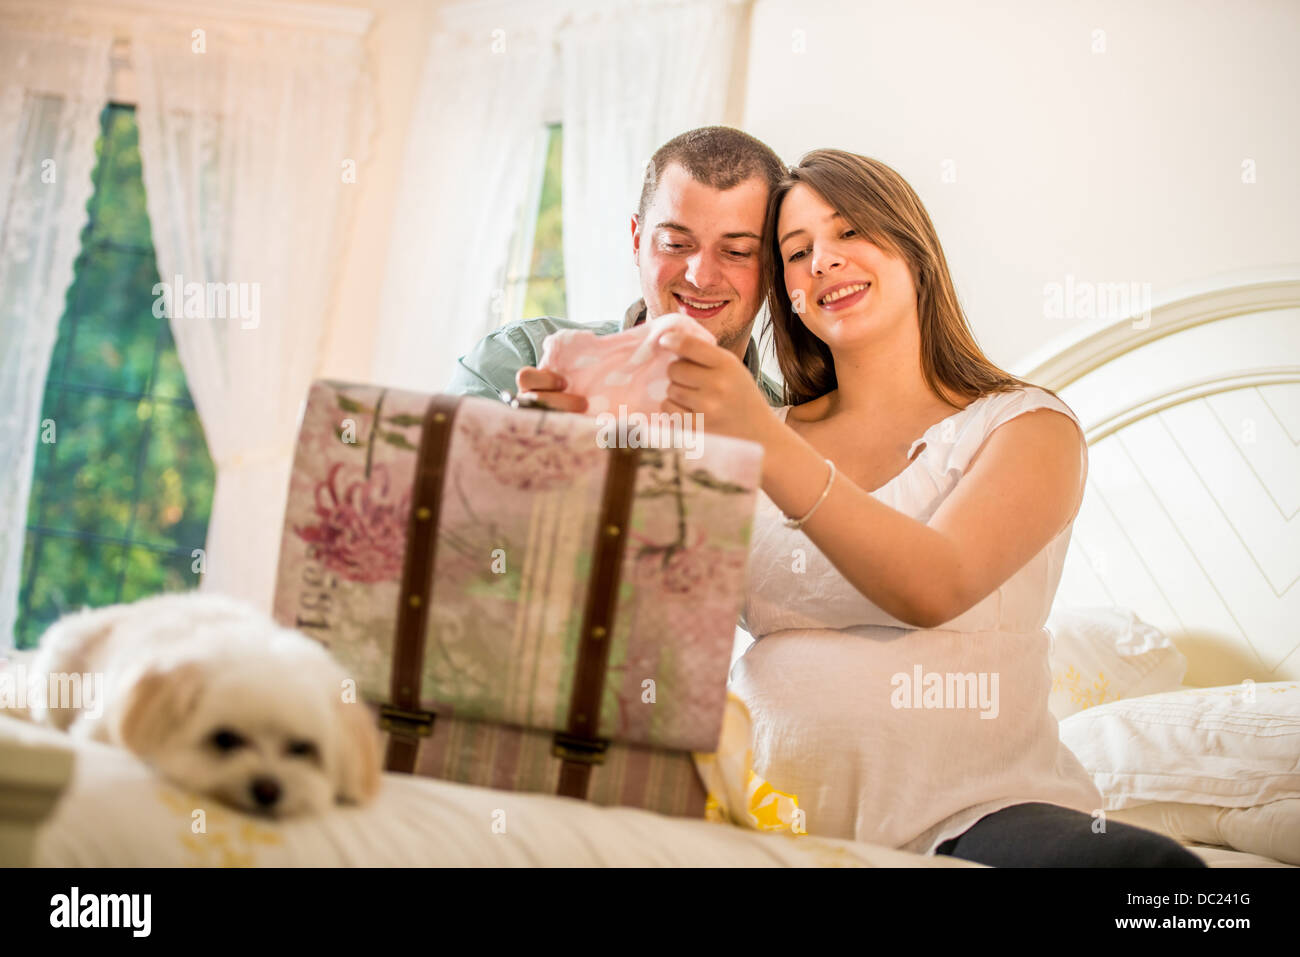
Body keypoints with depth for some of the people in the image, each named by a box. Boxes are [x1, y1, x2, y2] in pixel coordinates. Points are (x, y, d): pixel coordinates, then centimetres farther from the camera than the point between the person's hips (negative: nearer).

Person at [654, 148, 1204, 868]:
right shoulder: (760, 439, 21)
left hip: (967, 807, -4)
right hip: (771, 805, 4)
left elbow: (934, 587, -14)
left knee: (1153, 865, -36)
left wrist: (765, 446, -27)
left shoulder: (1027, 427, 8)